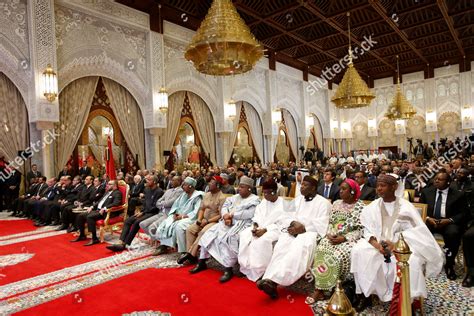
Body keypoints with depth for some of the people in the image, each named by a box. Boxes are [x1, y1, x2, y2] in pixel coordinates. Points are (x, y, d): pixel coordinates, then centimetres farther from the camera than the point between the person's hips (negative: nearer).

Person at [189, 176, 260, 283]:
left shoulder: (255, 200, -1)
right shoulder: (234, 197, 20)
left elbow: (249, 214, -16)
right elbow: (224, 207, 11)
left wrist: (231, 215, -12)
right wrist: (226, 217, -11)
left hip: (242, 224, -7)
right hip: (228, 222, 7)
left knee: (228, 238, -33)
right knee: (209, 233, -9)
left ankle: (228, 269, -25)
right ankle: (202, 262, 1)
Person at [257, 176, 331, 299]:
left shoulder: (323, 202, 7)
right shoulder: (297, 199, 22)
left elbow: (322, 224, -5)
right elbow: (287, 217, 14)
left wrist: (303, 228, -14)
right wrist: (293, 223, -8)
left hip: (310, 231, -4)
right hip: (294, 229, 4)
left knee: (299, 247, -36)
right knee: (282, 245, -29)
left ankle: (273, 280, -44)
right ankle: (271, 280, -40)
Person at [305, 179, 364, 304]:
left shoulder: (360, 206, -1)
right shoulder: (336, 204, 15)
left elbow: (361, 229, -6)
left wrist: (344, 238, -17)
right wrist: (330, 234, -7)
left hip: (350, 239, -4)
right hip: (333, 237, 4)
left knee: (339, 254, -31)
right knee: (321, 250, -25)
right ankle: (319, 290, -23)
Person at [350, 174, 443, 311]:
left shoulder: (406, 207, -2)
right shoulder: (371, 208, 4)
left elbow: (415, 231, -10)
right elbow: (368, 231, 1)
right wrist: (376, 244, -20)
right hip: (377, 244, 2)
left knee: (413, 259, -32)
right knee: (359, 251, -26)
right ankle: (365, 295, -13)